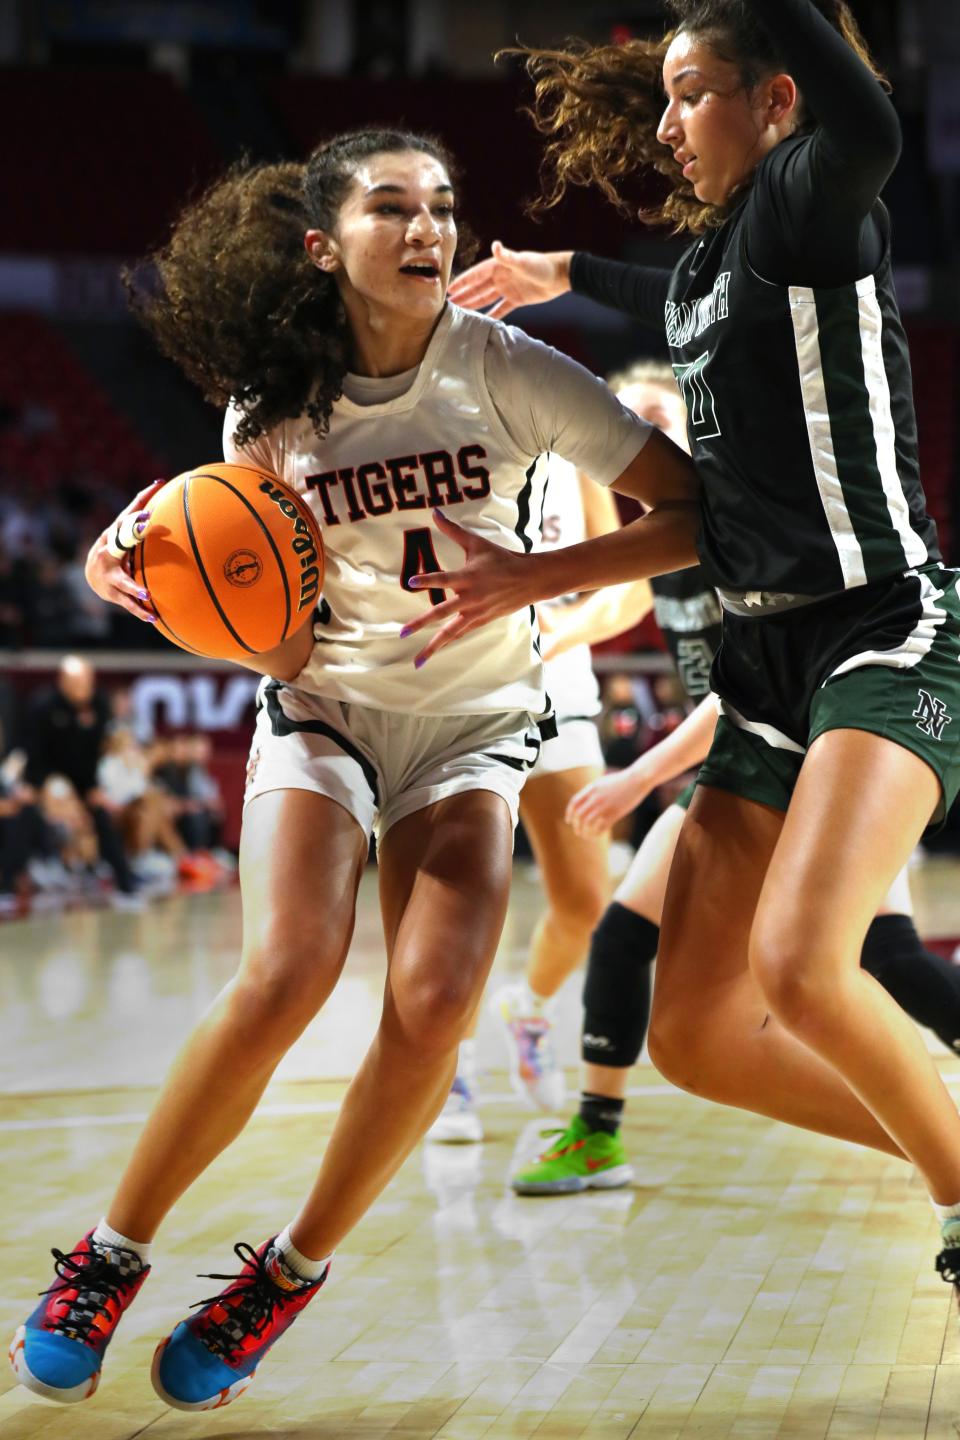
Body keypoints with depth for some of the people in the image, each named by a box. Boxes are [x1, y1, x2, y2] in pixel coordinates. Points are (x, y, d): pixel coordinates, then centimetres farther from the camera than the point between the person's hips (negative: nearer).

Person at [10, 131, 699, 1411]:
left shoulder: (505, 371, -11)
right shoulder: (270, 407, -5)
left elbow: (697, 512, -14)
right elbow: (282, 645, -1)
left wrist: (535, 579, -25)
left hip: (475, 727, 0)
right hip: (323, 714, 0)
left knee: (435, 1001, -22)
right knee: (287, 976, -24)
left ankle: (288, 1275, -1)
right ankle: (110, 1257, -6)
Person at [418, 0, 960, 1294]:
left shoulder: (809, 207, -8)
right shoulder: (709, 260, 16)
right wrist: (569, 276, 54)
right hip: (767, 658, 9)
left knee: (798, 963, -31)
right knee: (695, 1036, 3)